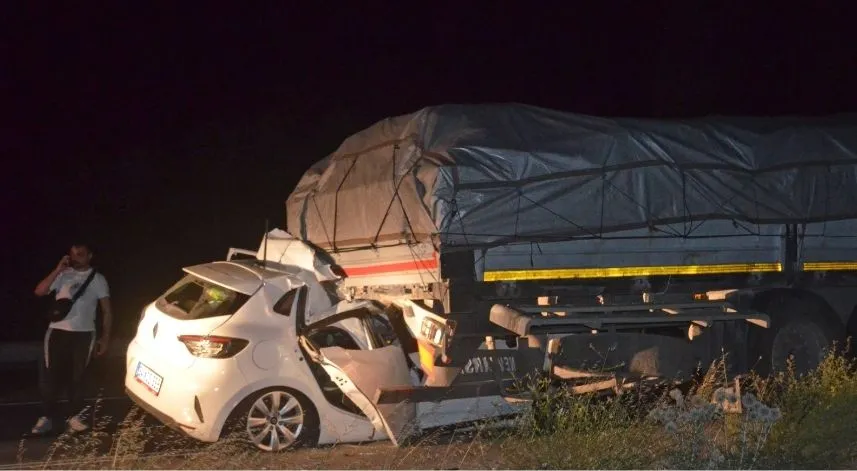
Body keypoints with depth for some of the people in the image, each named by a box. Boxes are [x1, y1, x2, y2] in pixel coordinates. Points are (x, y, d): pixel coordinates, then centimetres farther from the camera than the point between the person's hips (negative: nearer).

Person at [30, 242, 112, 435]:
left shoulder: (98, 279, 4)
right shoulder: (63, 275, 4)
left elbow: (106, 311, 6)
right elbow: (39, 291, -8)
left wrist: (105, 338, 0)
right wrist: (58, 270, -14)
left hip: (84, 334, 0)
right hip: (58, 332, 1)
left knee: (76, 376, 6)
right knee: (49, 375, -2)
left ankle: (76, 415, 17)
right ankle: (47, 417, 4)